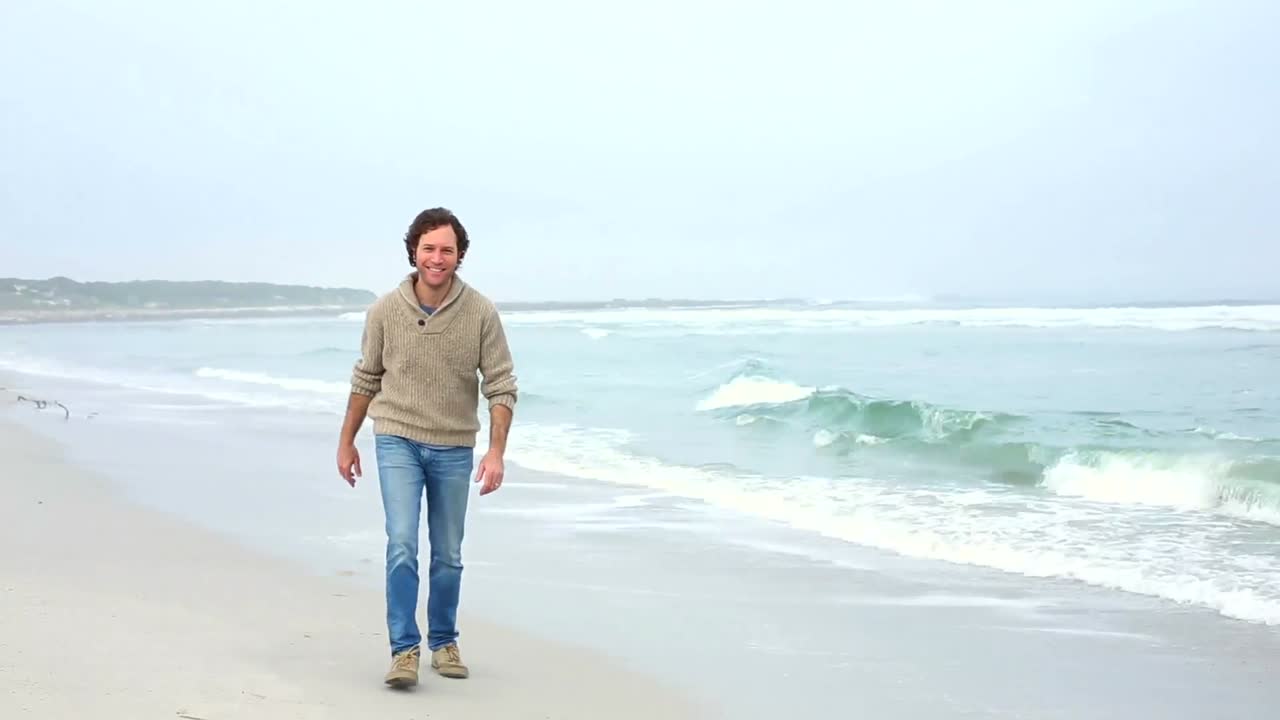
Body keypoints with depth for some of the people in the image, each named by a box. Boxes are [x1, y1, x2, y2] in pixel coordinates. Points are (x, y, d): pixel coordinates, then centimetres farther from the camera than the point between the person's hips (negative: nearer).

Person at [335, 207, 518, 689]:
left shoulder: (480, 313, -10)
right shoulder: (385, 310, -8)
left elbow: (501, 385, -7)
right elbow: (366, 379, 6)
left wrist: (496, 451, -16)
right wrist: (347, 442, 11)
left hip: (454, 449, 1)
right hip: (398, 440, -1)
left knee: (448, 555, 11)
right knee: (402, 544, -14)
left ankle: (443, 642, 28)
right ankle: (404, 649, -6)